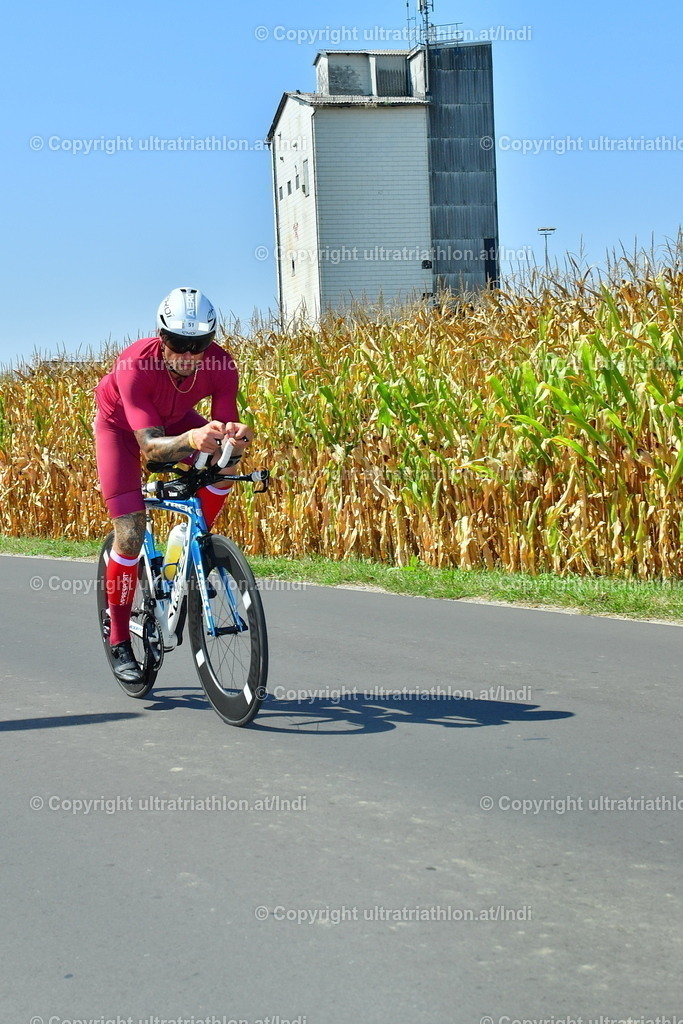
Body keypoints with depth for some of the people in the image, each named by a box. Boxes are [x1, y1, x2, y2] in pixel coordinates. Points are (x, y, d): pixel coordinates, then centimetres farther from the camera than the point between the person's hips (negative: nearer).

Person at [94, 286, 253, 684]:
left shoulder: (221, 365, -30)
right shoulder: (135, 366, -40)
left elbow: (226, 424, -29)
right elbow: (150, 447, -46)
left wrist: (236, 436, -54)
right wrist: (192, 440, -66)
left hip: (174, 419, 4)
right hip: (120, 425, -4)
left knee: (225, 465, -25)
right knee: (131, 536, -13)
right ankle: (120, 643, 2)